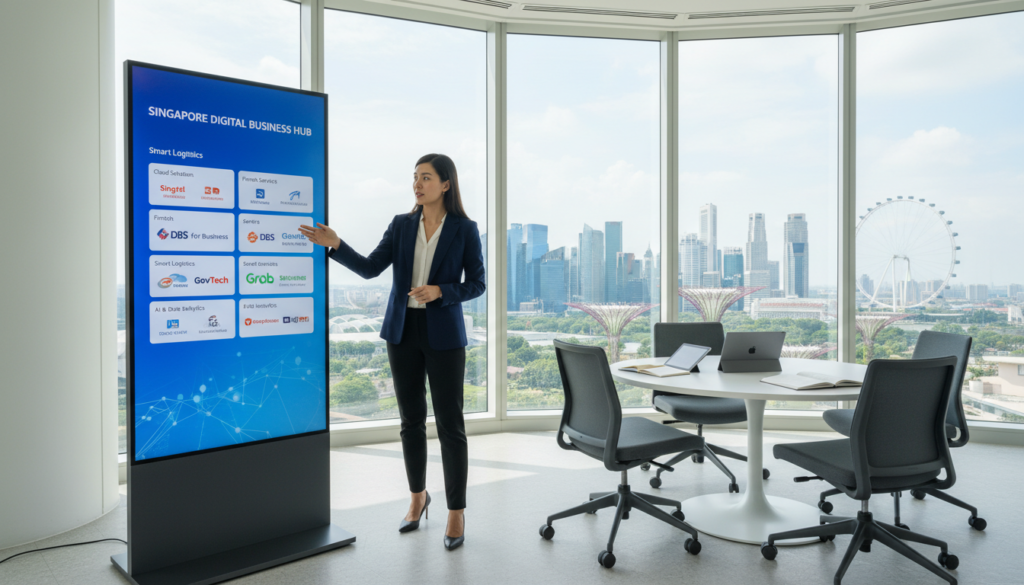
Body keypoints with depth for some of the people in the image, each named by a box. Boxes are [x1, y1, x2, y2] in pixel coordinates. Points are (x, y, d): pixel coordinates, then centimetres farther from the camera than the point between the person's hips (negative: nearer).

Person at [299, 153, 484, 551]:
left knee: (450, 423, -1)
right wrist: (335, 245, -14)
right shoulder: (401, 225, 6)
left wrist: (441, 291, -18)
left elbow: (476, 284, -2)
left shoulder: (464, 229, -3)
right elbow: (370, 269, -1)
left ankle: (456, 512, 12)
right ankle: (417, 496, 32)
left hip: (444, 335, -3)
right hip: (403, 331, 4)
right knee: (411, 419, 13)